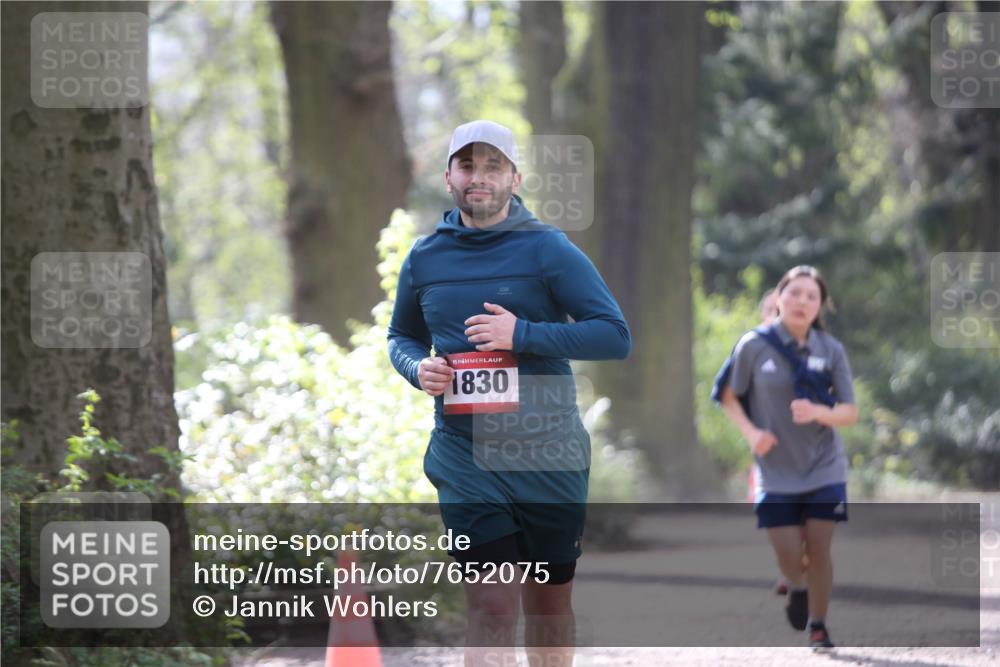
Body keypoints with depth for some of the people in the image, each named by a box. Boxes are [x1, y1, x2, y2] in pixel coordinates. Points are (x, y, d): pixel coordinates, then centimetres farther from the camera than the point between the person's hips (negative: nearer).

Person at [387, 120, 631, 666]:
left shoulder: (548, 249, -3)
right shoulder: (424, 258, 7)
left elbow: (615, 335, -8)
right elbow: (401, 335, 23)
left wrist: (524, 335, -18)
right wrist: (418, 367, -1)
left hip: (548, 456, -1)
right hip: (466, 462, 1)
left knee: (549, 606, 12)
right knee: (492, 610, -12)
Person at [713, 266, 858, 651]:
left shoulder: (831, 351, -2)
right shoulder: (754, 345, -5)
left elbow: (850, 413, -2)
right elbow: (729, 396, 5)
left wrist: (819, 413, -23)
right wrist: (751, 432, -12)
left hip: (824, 470, 1)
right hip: (776, 473, -1)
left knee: (819, 550, -2)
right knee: (788, 556, -3)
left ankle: (818, 626, 16)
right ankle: (796, 588, 32)